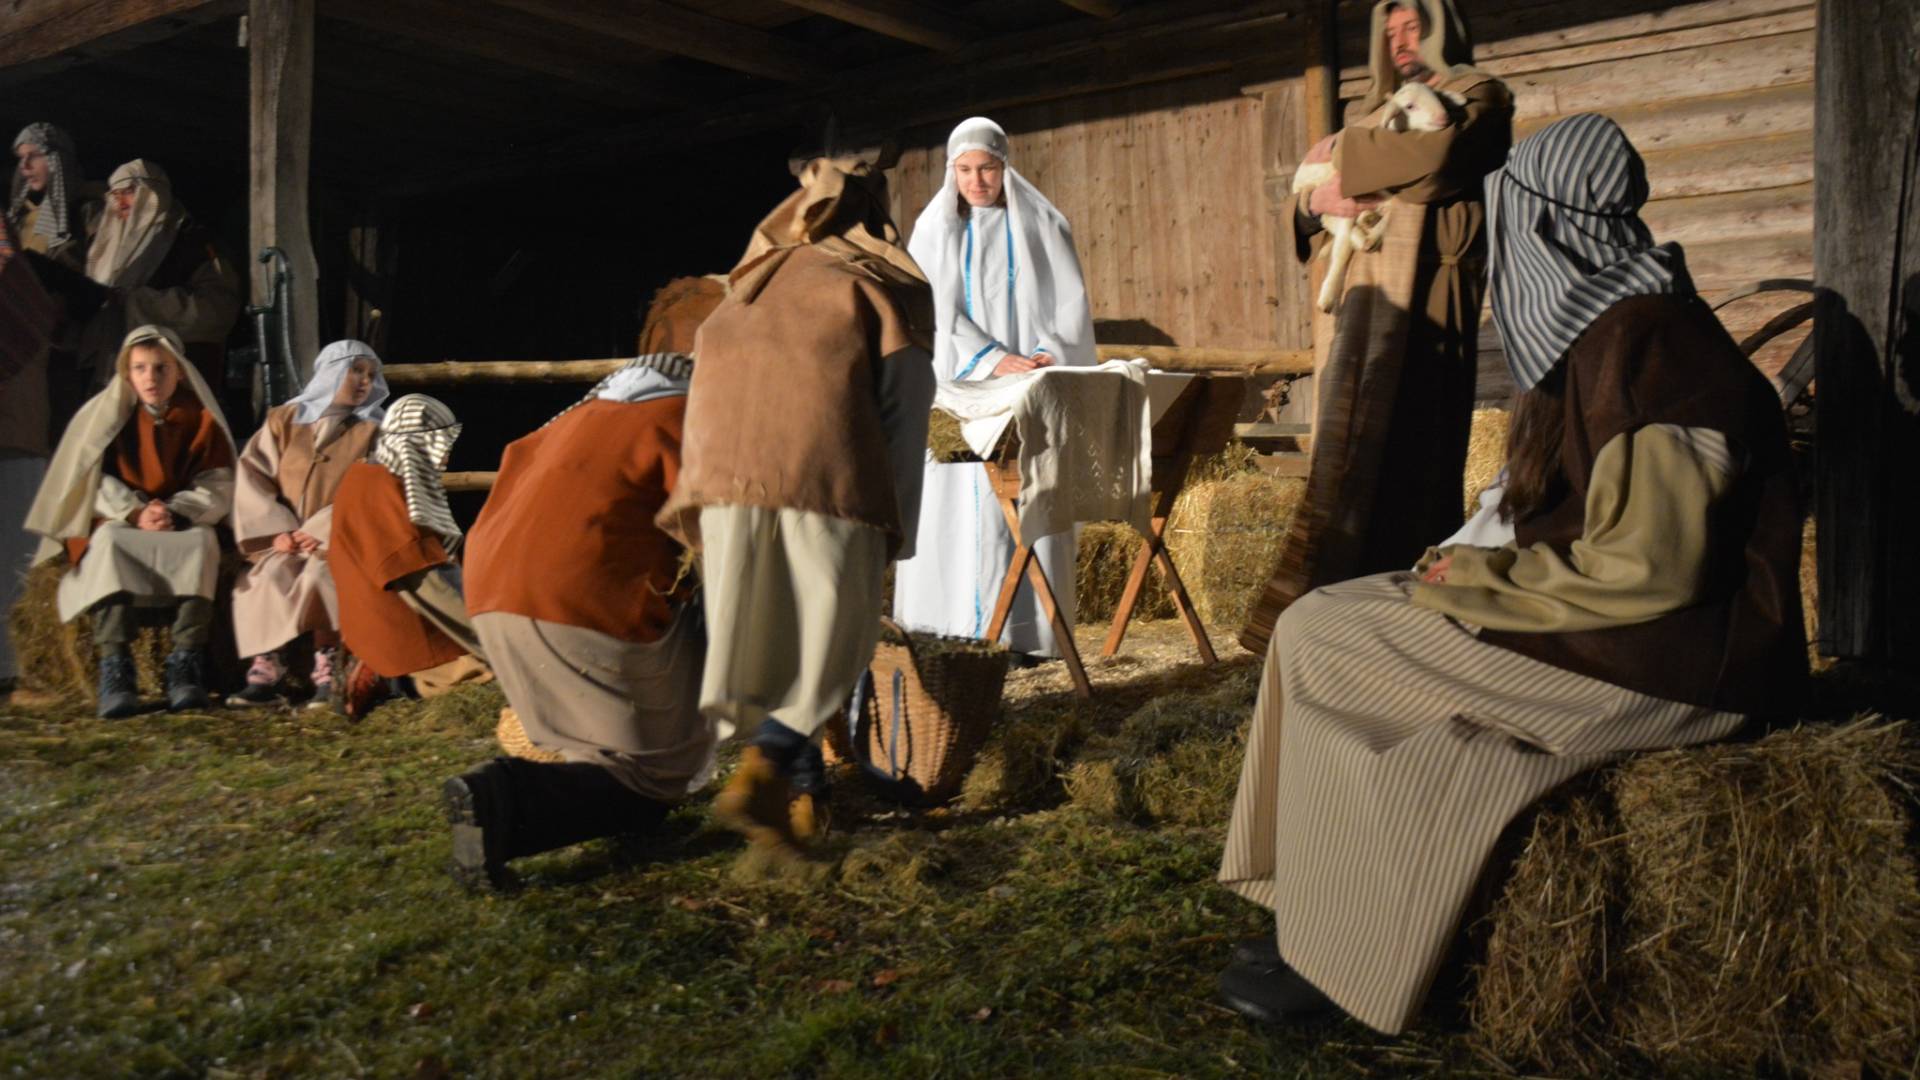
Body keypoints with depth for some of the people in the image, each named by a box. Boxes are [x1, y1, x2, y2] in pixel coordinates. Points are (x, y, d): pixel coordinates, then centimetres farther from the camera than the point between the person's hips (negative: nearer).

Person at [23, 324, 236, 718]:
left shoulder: (201, 419, 3)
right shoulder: (106, 414, 3)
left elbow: (218, 486, -5)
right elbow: (98, 482, -5)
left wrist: (176, 513, -23)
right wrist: (135, 514, -23)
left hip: (183, 526, 0)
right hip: (117, 524, 0)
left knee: (202, 541, -33)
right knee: (109, 542, -34)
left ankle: (185, 666, -37)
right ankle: (113, 668, -41)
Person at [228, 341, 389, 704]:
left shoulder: (372, 430, 7)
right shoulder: (283, 420, 11)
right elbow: (252, 476, 3)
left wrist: (320, 533, -16)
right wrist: (277, 531, -12)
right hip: (285, 540, 2)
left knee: (321, 575, -33)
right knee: (272, 574, -29)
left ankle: (328, 667, -29)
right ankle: (267, 666, -25)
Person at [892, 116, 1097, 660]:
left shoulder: (1042, 226, 9)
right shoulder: (934, 229, 8)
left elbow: (1071, 303, 5)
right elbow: (936, 310, -3)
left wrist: (1049, 354, -13)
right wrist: (994, 360, -15)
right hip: (960, 386, 0)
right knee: (960, 503, -5)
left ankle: (1027, 629, -4)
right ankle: (957, 630, -3)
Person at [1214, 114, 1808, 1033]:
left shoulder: (1639, 343, -19)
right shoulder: (1602, 326, 12)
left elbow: (1645, 567, -23)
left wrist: (1484, 586, -13)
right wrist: (1492, 566, 3)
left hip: (1655, 659, -10)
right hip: (1639, 620, 10)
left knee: (1329, 649, -11)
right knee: (1320, 625, 4)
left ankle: (1336, 957, 2)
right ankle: (1320, 921, 8)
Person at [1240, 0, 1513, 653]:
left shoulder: (1478, 97, 9)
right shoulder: (1376, 118, 27)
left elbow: (1437, 156, -16)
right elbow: (1299, 217, 20)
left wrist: (1345, 153, -3)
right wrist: (1316, 203, -4)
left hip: (1423, 302, -6)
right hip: (1365, 303, 6)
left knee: (1399, 453, -14)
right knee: (1355, 453, -1)